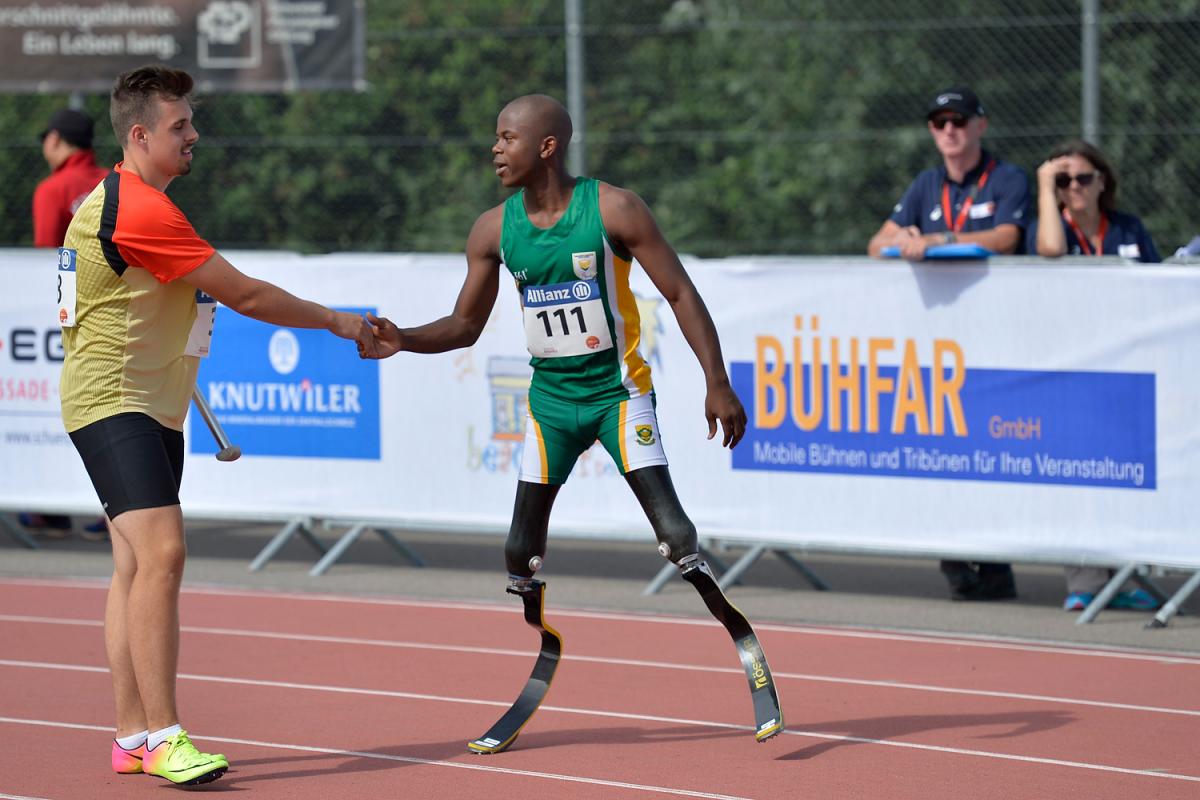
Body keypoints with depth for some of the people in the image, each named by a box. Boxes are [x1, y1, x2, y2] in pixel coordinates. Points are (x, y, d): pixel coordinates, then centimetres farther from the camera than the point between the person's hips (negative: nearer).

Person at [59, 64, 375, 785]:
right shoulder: (140, 210, -19)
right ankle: (161, 735, -25)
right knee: (161, 552, -20)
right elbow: (246, 295, -16)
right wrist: (337, 321, -6)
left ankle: (133, 737, 10)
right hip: (116, 402, -11)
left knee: (138, 564, 8)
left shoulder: (113, 199, 15)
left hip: (149, 407, 11)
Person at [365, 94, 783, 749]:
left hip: (618, 391, -5)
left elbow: (680, 293, -10)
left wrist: (717, 384, -15)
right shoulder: (494, 229, -1)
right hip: (551, 399, 5)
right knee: (522, 549, 4)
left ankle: (754, 668, -6)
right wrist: (402, 341, -12)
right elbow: (465, 326, 7)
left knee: (675, 533, -15)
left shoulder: (613, 209, -14)